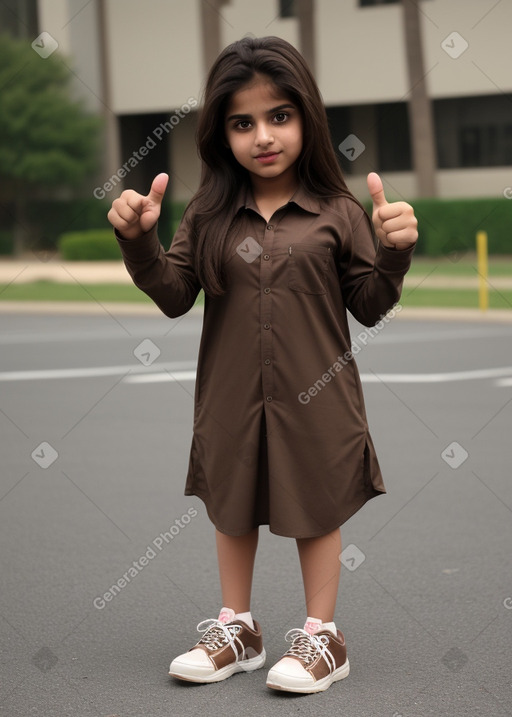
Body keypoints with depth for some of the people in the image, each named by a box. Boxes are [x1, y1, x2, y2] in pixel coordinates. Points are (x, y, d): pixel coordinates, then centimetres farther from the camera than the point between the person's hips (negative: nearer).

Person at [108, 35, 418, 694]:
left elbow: (370, 307, -3)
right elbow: (174, 296, 0)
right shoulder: (209, 215, -1)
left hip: (314, 395, -3)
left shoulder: (337, 214, -7)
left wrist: (393, 250, -20)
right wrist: (138, 240, -15)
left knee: (316, 508, 10)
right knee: (232, 506, 16)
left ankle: (322, 634, 26)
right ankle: (236, 628, 34)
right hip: (232, 394, 3)